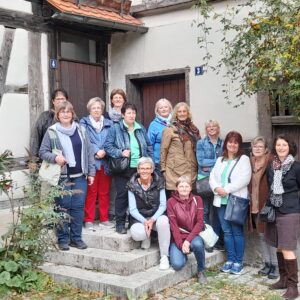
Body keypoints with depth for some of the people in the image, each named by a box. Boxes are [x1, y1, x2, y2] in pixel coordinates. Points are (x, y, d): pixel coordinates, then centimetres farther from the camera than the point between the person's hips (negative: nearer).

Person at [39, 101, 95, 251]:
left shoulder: (81, 130, 8)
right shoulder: (52, 131, -2)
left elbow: (89, 152, 9)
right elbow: (42, 151, 0)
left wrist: (91, 172, 5)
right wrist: (55, 157, -19)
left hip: (80, 176, 3)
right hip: (62, 177, -3)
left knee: (78, 207, 6)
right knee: (63, 208, 3)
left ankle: (76, 237, 18)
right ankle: (63, 239, 15)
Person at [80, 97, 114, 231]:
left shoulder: (108, 124, 13)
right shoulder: (84, 123, 6)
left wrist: (104, 151, -13)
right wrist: (96, 152, -16)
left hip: (105, 163, 3)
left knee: (104, 192, 8)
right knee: (90, 192, -1)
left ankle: (104, 219, 17)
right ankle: (89, 220, 7)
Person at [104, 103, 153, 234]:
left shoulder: (141, 129, 14)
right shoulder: (115, 128, 0)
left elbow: (149, 147, 16)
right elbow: (107, 146, -4)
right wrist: (120, 153, -17)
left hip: (139, 168, 4)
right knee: (122, 195, -2)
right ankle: (120, 223, 8)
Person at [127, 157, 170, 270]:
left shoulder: (159, 183, -2)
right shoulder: (132, 185, -4)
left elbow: (163, 205, -5)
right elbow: (132, 209, -5)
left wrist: (153, 219, -20)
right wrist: (144, 221, -21)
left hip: (156, 216, 1)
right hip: (139, 218, 0)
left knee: (163, 221, -36)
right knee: (137, 234, -34)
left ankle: (164, 256, -20)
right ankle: (147, 237, 6)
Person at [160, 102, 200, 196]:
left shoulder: (193, 129, 14)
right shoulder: (170, 130, -1)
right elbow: (163, 150, -3)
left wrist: (198, 166, 13)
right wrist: (163, 168, -8)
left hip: (191, 170, 5)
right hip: (175, 170, -4)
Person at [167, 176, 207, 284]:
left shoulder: (197, 200, 0)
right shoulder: (171, 202, -6)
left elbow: (200, 222, -8)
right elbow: (173, 226, -9)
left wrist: (188, 240, -20)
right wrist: (180, 244, -20)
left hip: (193, 236, 1)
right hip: (178, 238, -1)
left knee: (198, 244, -35)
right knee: (177, 265, -24)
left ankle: (201, 271, -6)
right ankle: (183, 254, 14)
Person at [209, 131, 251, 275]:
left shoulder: (244, 159, 0)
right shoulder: (220, 160, 17)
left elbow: (244, 179, -13)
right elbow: (212, 177, 12)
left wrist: (227, 189, -16)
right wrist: (216, 188, -10)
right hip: (221, 201, 5)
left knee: (237, 232, -2)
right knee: (227, 232, 8)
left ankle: (238, 262, 6)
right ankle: (230, 260, 16)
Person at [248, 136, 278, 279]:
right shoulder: (251, 162, 9)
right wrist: (250, 201, 9)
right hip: (254, 206, 6)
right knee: (262, 235, 14)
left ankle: (276, 265, 11)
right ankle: (267, 263, 25)